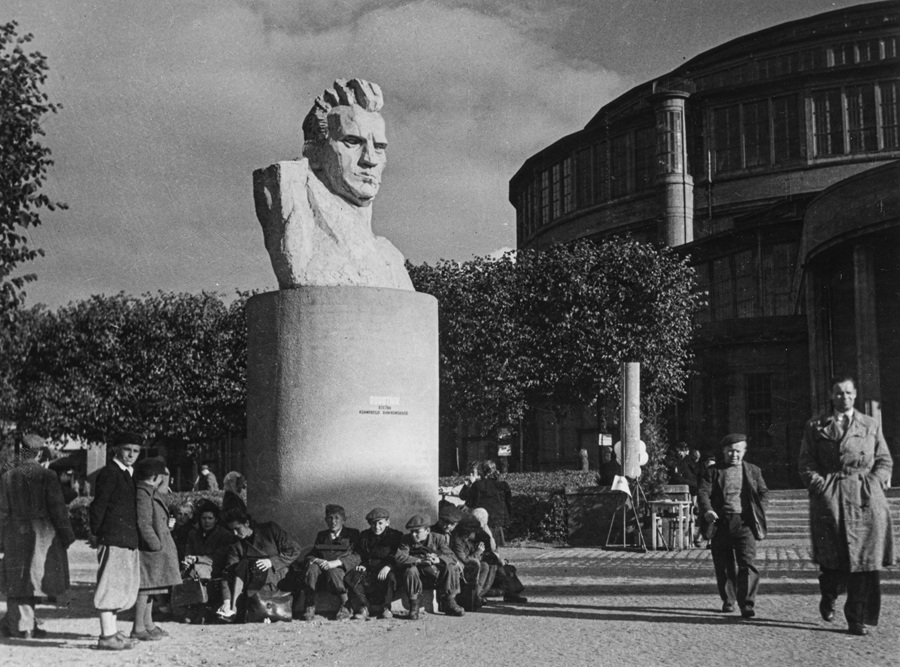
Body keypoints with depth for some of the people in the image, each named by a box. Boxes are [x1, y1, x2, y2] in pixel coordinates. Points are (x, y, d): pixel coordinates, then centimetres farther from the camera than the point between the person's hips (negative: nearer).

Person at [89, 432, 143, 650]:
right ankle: (106, 636, -5)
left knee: (124, 585, 13)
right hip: (113, 539, -9)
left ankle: (111, 630, 22)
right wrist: (95, 534, -5)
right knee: (111, 584, -7)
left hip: (128, 540, 9)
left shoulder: (129, 474, 18)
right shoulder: (108, 473, -9)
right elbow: (98, 506, -11)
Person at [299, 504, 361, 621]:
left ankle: (346, 607, -15)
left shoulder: (352, 534, 13)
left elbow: (356, 557, -3)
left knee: (333, 572, -38)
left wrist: (335, 563, -20)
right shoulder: (321, 535, 26)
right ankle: (309, 608, -28)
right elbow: (311, 555, 18)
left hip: (341, 571, -3)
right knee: (312, 568, -30)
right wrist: (314, 560, -10)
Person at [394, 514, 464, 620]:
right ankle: (413, 607, -19)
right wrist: (420, 560, -38)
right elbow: (398, 557, -23)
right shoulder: (407, 540, -6)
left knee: (451, 568, -23)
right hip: (418, 576, -1)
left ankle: (449, 604, -8)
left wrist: (438, 559, -39)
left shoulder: (438, 539, -5)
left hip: (437, 576, 1)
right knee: (411, 570, -32)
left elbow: (452, 558, -16)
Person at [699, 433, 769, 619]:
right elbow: (704, 492, -1)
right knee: (723, 566, 7)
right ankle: (728, 601, 24)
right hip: (721, 522, 1)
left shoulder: (753, 471, 15)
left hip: (744, 522, 0)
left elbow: (763, 493, 14)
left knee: (748, 563, -12)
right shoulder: (714, 471, 9)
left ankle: (747, 605, -13)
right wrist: (707, 510, -21)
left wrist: (759, 513, -4)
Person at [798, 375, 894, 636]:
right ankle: (828, 596, 25)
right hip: (830, 498, -1)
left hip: (866, 497, 1)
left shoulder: (871, 426, 15)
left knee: (865, 558, -3)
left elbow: (885, 461, 14)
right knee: (832, 558, -7)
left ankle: (857, 619, 4)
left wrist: (874, 484, -1)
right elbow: (806, 462, 7)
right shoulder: (816, 426, 10)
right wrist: (819, 485, -7)